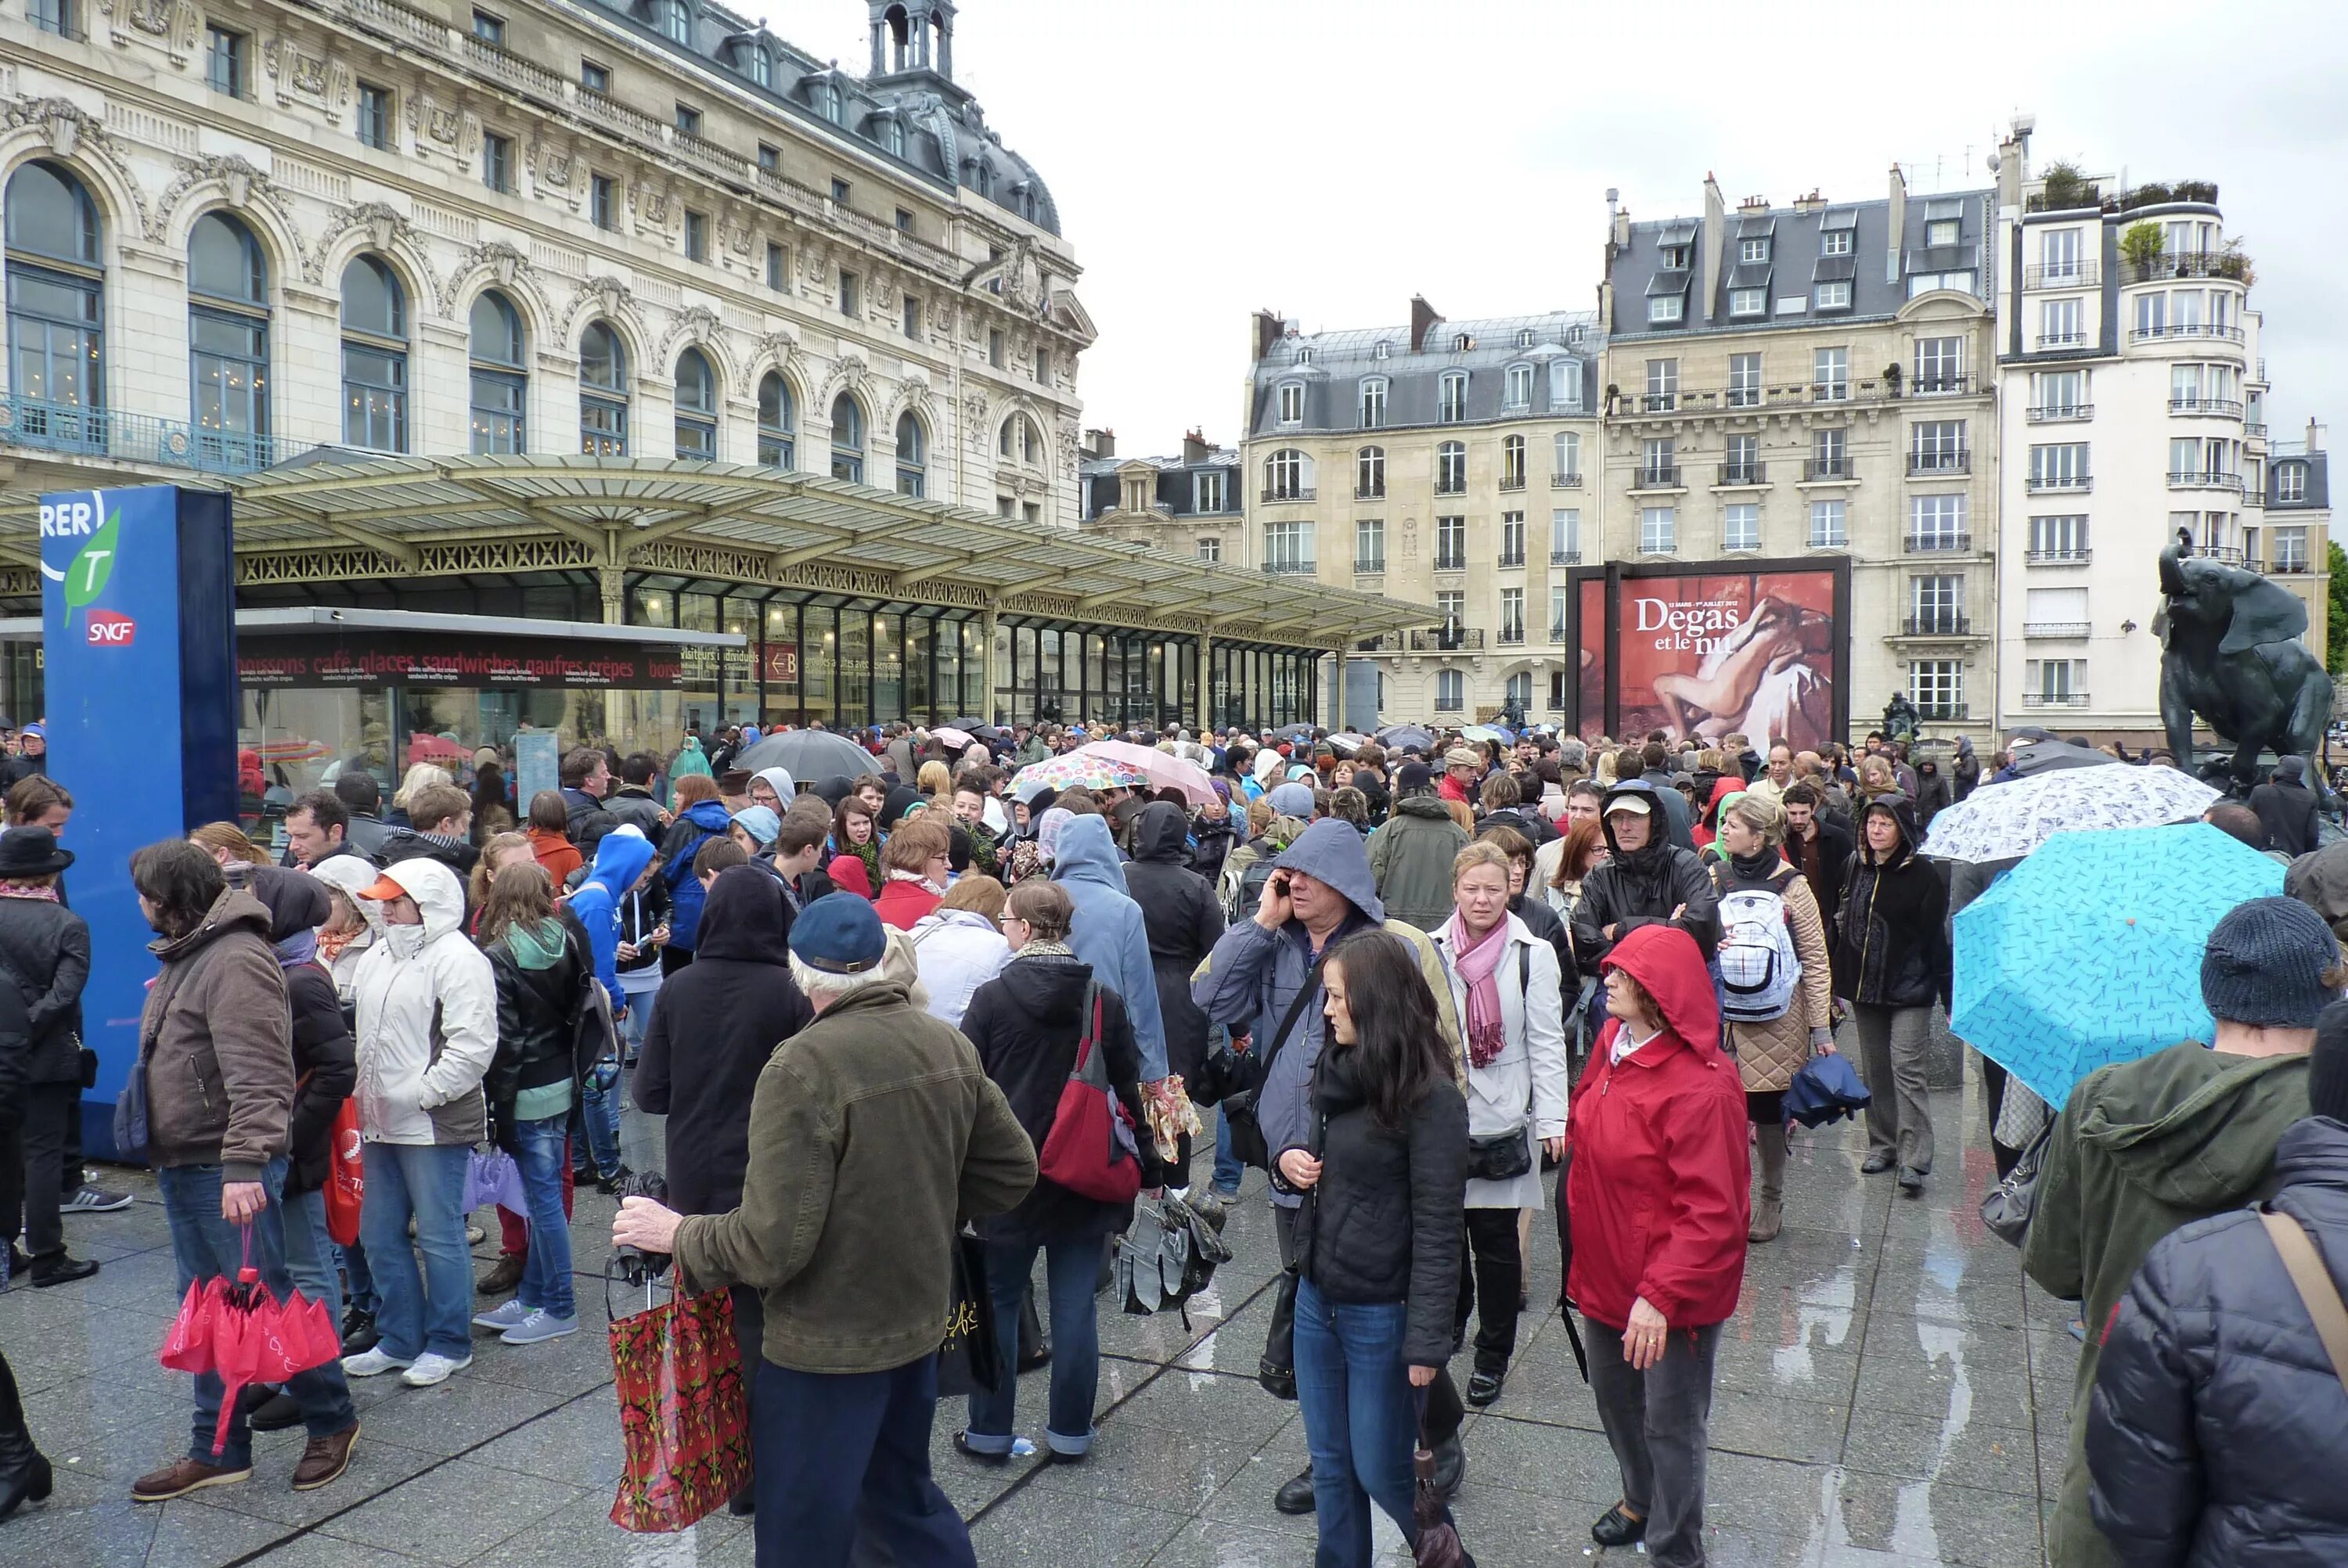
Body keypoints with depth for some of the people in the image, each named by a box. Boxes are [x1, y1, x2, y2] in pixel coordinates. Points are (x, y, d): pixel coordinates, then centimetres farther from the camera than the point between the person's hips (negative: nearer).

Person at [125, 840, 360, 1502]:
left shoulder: (235, 959, -18)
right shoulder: (183, 956, 14)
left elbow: (258, 1076, -26)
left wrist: (243, 1163, -31)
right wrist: (164, 1152, 21)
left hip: (229, 1170, -10)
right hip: (182, 1166, 10)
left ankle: (332, 1422, 14)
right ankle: (218, 1450, 24)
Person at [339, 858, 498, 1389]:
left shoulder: (458, 959, -13)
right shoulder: (377, 957, 15)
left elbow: (473, 1044, -20)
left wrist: (421, 1093, -19)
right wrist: (361, 1092, 13)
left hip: (434, 1125, -9)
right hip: (380, 1123, 9)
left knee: (439, 1236, 0)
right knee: (380, 1234, 15)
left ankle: (448, 1344, 14)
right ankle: (399, 1339, 29)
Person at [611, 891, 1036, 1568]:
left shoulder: (802, 1067, -24)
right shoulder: (951, 1046, -3)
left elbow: (771, 1245, -25)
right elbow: (1013, 1168, 6)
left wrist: (679, 1234, -9)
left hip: (827, 1343, -7)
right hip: (920, 1319, 7)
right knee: (903, 1495, 27)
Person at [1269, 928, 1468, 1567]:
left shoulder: (1430, 1096, -19)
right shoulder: (1335, 1069, 4)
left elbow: (1437, 1227, -18)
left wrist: (1427, 1338, -18)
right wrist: (1288, 1160, -4)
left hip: (1383, 1311, -7)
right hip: (1317, 1296, 7)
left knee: (1381, 1472, 8)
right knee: (1331, 1465, 16)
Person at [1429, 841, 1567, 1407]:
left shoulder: (1533, 954, -5)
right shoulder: (1431, 951, 2)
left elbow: (1547, 1042, -4)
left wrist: (1553, 1118, -8)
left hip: (1502, 1120, -3)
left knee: (1496, 1237, 4)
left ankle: (1493, 1354, 19)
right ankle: (1450, 1320, 38)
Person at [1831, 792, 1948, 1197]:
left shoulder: (1923, 875, -8)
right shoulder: (1855, 869, 7)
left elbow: (1937, 939, -9)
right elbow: (1843, 926, 14)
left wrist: (1949, 995, -11)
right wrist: (1839, 982, 13)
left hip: (1909, 992, -6)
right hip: (1864, 988, 6)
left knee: (1907, 1071, -9)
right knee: (1874, 1071, 12)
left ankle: (1914, 1160, -6)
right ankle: (1882, 1144, 24)